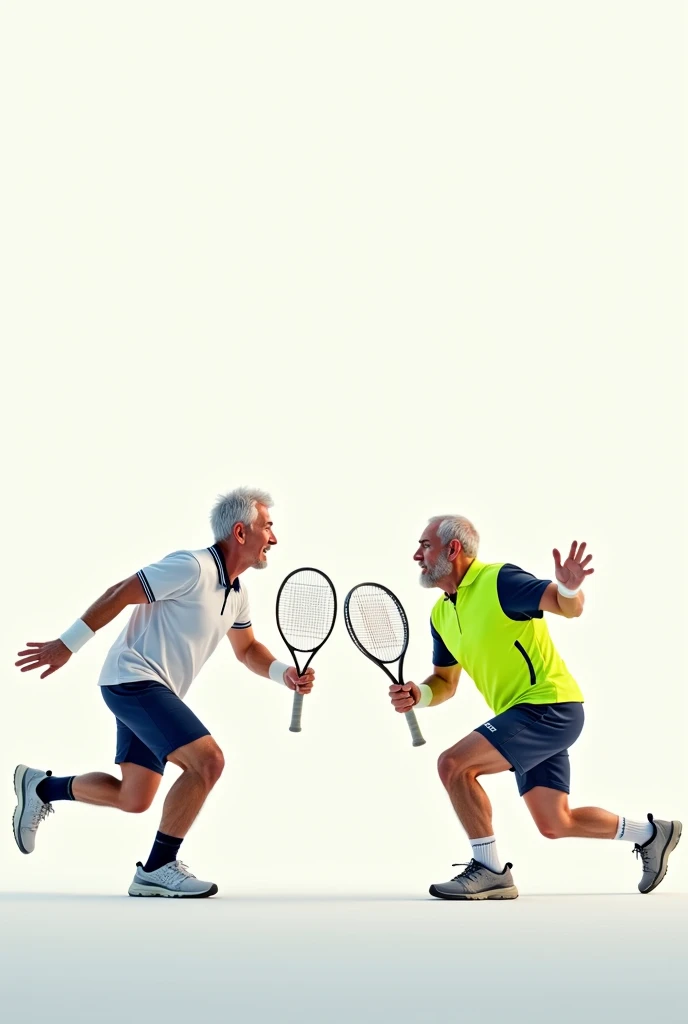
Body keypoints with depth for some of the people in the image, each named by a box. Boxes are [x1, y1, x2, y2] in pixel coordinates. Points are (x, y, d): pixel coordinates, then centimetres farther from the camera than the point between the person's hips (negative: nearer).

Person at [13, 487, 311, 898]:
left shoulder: (236, 591, 10)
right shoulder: (191, 567, -19)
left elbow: (247, 649, 21)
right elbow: (119, 594, -17)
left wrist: (285, 672, 1)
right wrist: (67, 645, -16)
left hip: (152, 692, 10)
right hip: (133, 678, -10)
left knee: (134, 798, 12)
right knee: (207, 760, -21)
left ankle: (42, 787, 30)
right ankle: (158, 868, -11)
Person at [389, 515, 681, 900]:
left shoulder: (499, 580, -15)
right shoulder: (441, 614, 10)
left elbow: (569, 607, -21)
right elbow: (446, 682, 16)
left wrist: (569, 588, -45)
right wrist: (419, 694, -6)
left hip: (549, 705, -9)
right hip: (525, 715, 9)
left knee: (454, 764, -21)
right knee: (554, 824, 12)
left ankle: (490, 870, -10)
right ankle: (650, 833, 32)